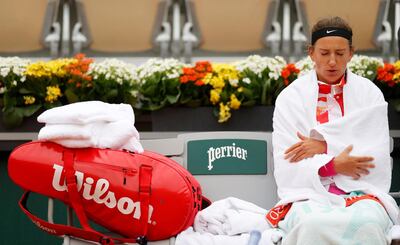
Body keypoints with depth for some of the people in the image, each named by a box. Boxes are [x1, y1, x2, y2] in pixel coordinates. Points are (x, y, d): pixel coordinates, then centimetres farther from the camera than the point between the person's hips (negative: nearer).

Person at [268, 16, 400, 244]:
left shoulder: (369, 93, 8)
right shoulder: (290, 97, 5)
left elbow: (378, 154, -2)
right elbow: (287, 164, -2)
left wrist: (324, 146, -11)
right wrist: (333, 165, -17)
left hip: (361, 191, 1)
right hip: (309, 193, -1)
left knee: (367, 223, -36)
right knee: (313, 224, -38)